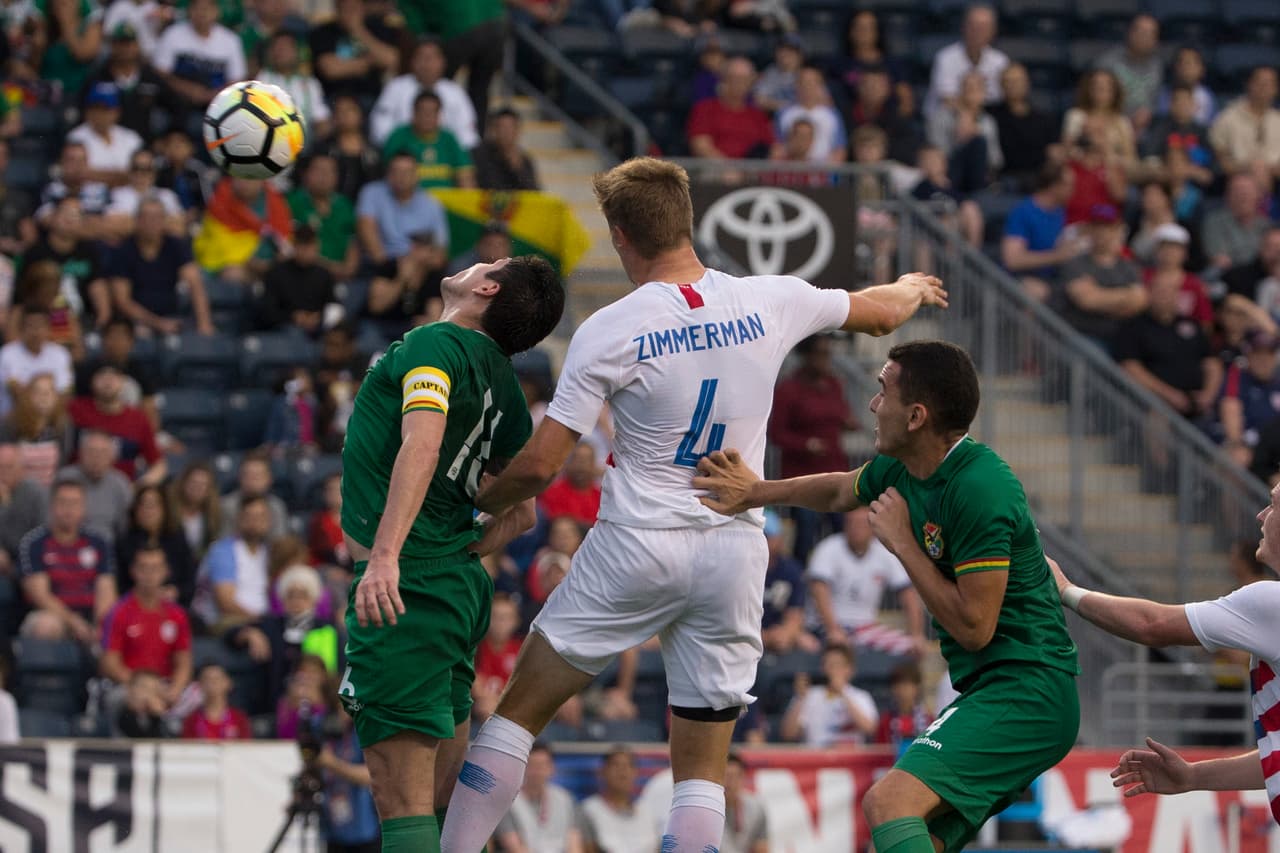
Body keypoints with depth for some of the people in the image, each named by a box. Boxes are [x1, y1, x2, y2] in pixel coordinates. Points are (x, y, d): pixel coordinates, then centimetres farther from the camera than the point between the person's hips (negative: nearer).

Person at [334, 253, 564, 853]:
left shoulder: (435, 345, -9)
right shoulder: (501, 378, 15)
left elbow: (422, 444, -26)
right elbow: (521, 513, 23)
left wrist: (385, 555, -34)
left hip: (405, 584, -9)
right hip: (461, 582, 9)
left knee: (402, 803, -13)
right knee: (448, 798, 12)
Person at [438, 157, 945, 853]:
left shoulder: (609, 331, -11)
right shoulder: (770, 304, -1)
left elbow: (540, 464, -11)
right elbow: (881, 311, 19)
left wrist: (478, 504, 10)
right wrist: (912, 288, 42)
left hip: (635, 547, -3)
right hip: (734, 554, 3)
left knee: (518, 711, 10)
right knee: (702, 771, 6)